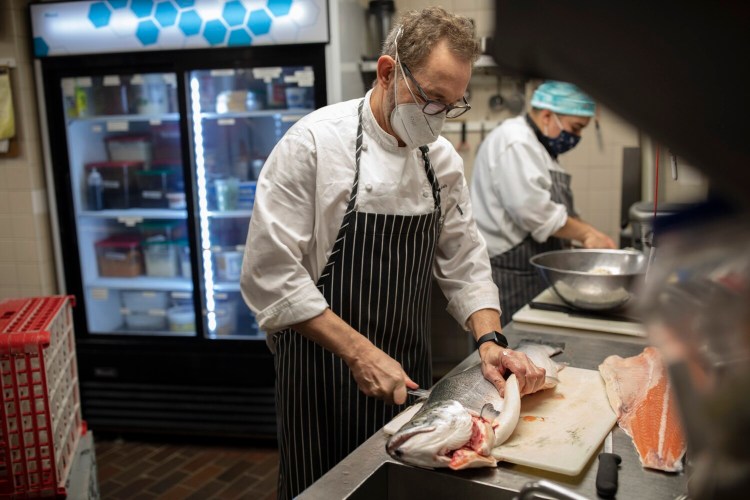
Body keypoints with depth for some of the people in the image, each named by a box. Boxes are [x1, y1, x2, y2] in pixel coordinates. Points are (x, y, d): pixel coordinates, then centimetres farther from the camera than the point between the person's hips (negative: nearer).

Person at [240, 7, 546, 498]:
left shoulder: (443, 159, 1)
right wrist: (359, 352, -23)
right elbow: (271, 274, -20)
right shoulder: (313, 143, -17)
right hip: (323, 372, -5)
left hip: (409, 374, 6)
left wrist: (490, 340, -9)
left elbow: (464, 264, 6)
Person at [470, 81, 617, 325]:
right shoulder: (514, 142, -14)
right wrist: (586, 234, -13)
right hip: (507, 276, -10)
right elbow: (532, 210, -24)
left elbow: (560, 208, 23)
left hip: (533, 274, 10)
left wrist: (592, 236, 8)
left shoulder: (537, 145, 19)